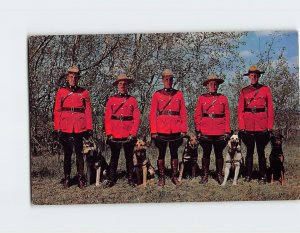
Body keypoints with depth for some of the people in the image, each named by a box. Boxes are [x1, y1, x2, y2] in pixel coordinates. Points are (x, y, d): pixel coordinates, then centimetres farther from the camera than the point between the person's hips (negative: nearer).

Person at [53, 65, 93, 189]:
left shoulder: (84, 93, 6)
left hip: (80, 127, 0)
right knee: (67, 153, 7)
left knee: (79, 153, 2)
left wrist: (89, 128, -1)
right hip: (65, 127, 0)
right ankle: (67, 178, 15)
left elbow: (88, 111, 5)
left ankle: (80, 178, 10)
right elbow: (57, 111, 5)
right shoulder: (61, 92, 6)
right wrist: (57, 128, -2)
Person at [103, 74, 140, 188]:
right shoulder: (111, 100, 5)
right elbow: (107, 118, 2)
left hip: (129, 135, 0)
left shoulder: (132, 100, 5)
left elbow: (136, 118, 1)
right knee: (114, 157, 6)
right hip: (115, 135, 0)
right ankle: (111, 179, 14)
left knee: (129, 157, 7)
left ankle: (130, 179, 17)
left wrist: (133, 134, -8)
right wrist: (109, 133, -6)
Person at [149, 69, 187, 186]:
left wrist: (184, 129, 0)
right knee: (161, 153, 4)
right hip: (161, 130, -1)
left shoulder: (179, 94, 7)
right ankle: (161, 177, 12)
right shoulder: (157, 95, 3)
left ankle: (174, 176, 17)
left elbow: (183, 113, 6)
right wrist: (153, 131, -6)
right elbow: (152, 114, 0)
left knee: (174, 153, 8)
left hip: (176, 130, 2)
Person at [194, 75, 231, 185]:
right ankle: (205, 175, 14)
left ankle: (219, 175, 15)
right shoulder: (201, 98, 7)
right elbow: (197, 115, 5)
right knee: (206, 153, 5)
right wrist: (198, 129, -3)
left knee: (219, 153, 5)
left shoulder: (223, 98, 8)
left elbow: (227, 116, 6)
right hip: (205, 132, 0)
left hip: (220, 132, 0)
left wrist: (227, 131, -1)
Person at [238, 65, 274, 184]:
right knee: (249, 151, 6)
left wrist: (270, 127, -3)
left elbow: (270, 109, 3)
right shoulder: (244, 91, 7)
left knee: (261, 151, 3)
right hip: (248, 126, 1)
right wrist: (241, 127, -5)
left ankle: (262, 176, 12)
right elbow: (240, 110, 4)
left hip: (262, 126, -1)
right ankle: (248, 175, 15)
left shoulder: (266, 89, 5)